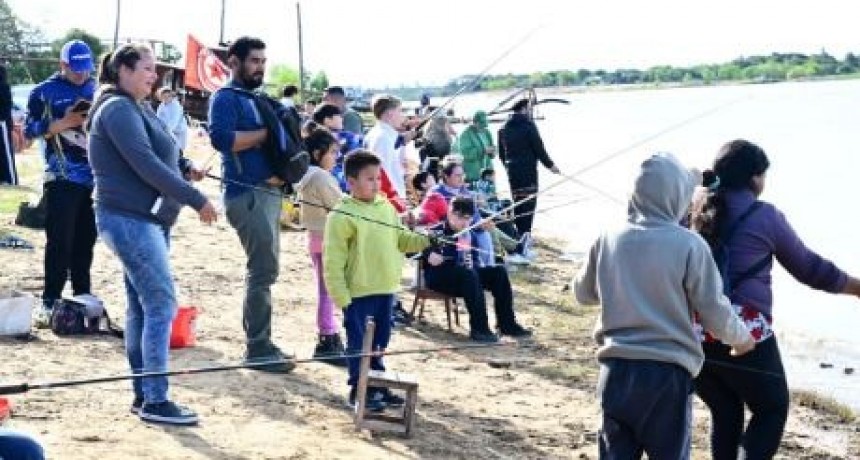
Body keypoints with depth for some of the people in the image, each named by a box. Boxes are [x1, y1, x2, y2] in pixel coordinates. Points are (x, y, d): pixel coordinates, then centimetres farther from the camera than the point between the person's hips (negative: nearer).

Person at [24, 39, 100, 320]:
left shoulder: (96, 90, 14)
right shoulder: (44, 92, 0)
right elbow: (30, 130, -5)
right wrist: (63, 122, -18)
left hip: (94, 178, 4)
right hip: (61, 179, -4)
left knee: (86, 240, 8)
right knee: (60, 242, -6)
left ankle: (82, 296, 17)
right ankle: (50, 302, -2)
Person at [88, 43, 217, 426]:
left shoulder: (137, 108, 17)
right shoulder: (118, 109, -13)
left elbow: (158, 158, 16)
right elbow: (146, 165, -20)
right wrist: (197, 200, -18)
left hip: (145, 219, 10)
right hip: (131, 220, -10)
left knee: (141, 308, 11)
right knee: (162, 306, -10)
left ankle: (143, 394, 16)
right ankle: (155, 401, -7)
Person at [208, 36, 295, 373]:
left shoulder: (257, 99, 21)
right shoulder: (226, 97, -6)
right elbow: (221, 138, -23)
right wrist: (267, 132, -15)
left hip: (268, 191, 9)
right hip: (247, 194, -9)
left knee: (265, 270, 12)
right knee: (263, 270, -11)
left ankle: (260, 343, 19)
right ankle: (259, 349, -7)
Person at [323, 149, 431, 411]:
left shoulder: (386, 208, 7)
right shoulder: (342, 216, -14)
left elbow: (401, 238, 15)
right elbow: (333, 261, -14)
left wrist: (424, 241, -5)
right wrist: (340, 296, -16)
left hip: (385, 290, 7)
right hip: (358, 293, -7)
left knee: (378, 342, 17)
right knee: (359, 343, 3)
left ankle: (376, 386, 29)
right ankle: (358, 390, 13)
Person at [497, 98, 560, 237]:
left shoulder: (505, 128, 9)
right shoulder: (528, 125, -11)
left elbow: (501, 153, 14)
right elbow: (539, 148, -10)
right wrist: (550, 165, 1)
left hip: (512, 171, 7)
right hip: (528, 170, -7)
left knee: (517, 202, 16)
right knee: (529, 203, -4)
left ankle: (518, 234, 19)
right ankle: (525, 234, -8)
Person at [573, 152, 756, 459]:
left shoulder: (608, 240, -1)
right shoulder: (689, 245, -11)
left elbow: (583, 293, 14)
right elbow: (714, 310, -5)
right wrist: (741, 338, 14)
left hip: (616, 371, 3)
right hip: (667, 374, -3)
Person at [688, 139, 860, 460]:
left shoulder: (697, 214, 8)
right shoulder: (765, 216, -4)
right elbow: (809, 267, 4)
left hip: (696, 334, 5)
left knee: (725, 413, 19)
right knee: (773, 408, 13)